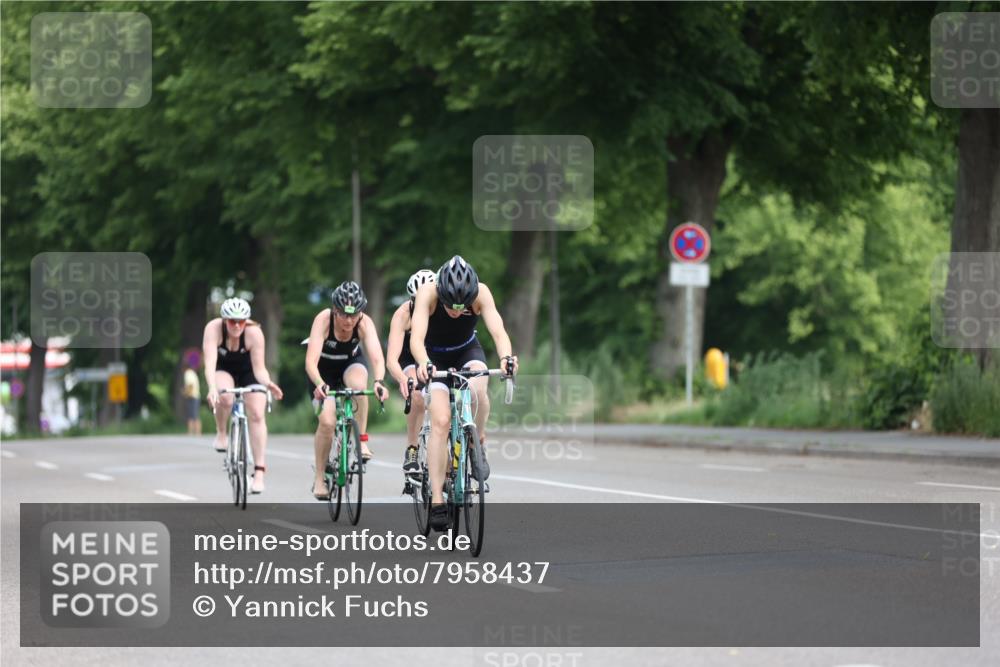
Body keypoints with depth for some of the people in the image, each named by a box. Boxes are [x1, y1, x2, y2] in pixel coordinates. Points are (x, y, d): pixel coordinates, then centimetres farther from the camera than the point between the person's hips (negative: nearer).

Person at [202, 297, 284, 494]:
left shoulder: (254, 333, -30)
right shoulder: (213, 329, -31)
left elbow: (259, 368, -30)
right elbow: (210, 363, -39)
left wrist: (268, 383, -51)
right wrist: (212, 388, -56)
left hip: (248, 369, 0)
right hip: (223, 369, 0)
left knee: (257, 414, -17)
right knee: (225, 397, -34)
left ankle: (259, 470, -15)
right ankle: (221, 433, -4)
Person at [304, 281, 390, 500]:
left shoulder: (365, 323, -28)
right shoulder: (323, 320, -32)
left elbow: (376, 356, -39)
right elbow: (311, 361, -40)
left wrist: (379, 381, -59)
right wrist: (319, 384, -59)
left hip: (351, 363, 1)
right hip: (324, 369, -1)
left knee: (358, 382, -36)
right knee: (327, 420, -19)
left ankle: (362, 441, -22)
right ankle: (319, 478, -1)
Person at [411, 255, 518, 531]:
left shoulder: (481, 293, -28)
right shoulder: (428, 294, -31)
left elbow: (498, 330, -38)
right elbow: (417, 337, -42)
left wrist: (506, 357, -59)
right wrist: (423, 364, -63)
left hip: (467, 352, 1)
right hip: (434, 356, -1)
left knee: (478, 389, -34)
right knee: (441, 421, -19)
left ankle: (478, 443, -6)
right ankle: (437, 502, -16)